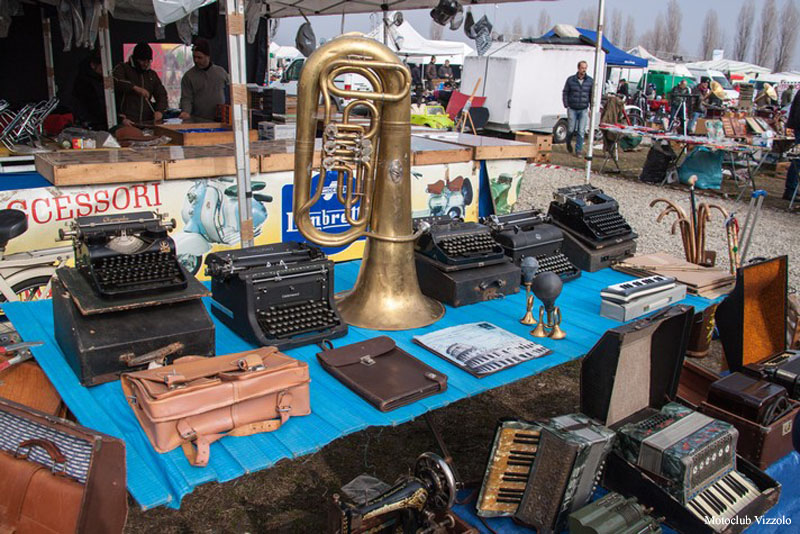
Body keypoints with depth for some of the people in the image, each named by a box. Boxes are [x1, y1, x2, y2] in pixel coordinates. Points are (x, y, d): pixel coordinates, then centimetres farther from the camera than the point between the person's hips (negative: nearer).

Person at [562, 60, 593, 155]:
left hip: (584, 110, 1)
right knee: (571, 129, 3)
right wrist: (566, 106, -4)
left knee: (581, 131, -3)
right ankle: (568, 143, 33)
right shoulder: (570, 80, -3)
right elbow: (565, 93, 2)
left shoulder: (590, 81, 1)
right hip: (572, 109, -1)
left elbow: (592, 95, 7)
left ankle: (578, 150, 5)